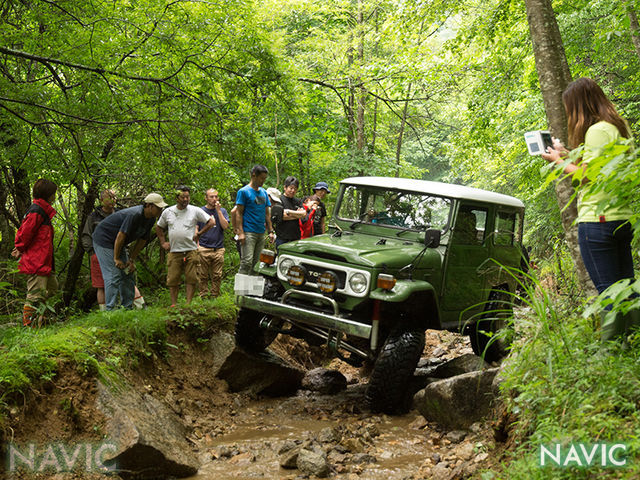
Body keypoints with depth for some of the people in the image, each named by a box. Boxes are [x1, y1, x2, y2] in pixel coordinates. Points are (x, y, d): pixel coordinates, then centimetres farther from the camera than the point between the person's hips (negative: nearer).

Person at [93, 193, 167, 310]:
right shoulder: (134, 215, -30)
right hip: (104, 239, -9)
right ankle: (110, 309, -13)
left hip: (118, 244, 9)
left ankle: (128, 307, 10)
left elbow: (142, 240, 5)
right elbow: (121, 236, -28)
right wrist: (116, 259, -20)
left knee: (128, 275, 6)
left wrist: (132, 260, 2)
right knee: (113, 276, -15)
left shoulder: (151, 219, -2)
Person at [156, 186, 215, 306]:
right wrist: (163, 243, 12)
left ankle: (188, 304, 1)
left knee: (191, 279, -3)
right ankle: (173, 304, 5)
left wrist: (198, 234, 0)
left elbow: (211, 222, 4)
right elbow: (159, 228, 23)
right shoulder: (168, 212, 10)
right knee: (172, 279, 0)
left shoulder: (195, 211, 2)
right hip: (174, 251, 2)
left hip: (190, 251, -2)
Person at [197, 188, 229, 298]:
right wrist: (197, 245, -4)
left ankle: (214, 296, 10)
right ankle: (203, 296, 6)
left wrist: (218, 210, -5)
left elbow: (225, 226, -3)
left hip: (218, 249, 1)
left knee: (217, 276, 2)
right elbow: (195, 229, 6)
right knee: (203, 276, -1)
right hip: (204, 249, -1)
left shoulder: (222, 211, 12)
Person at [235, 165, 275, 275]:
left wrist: (270, 231, 12)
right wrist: (240, 232, -15)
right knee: (247, 261, -13)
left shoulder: (264, 192, 17)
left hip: (261, 233, 6)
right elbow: (239, 213, -6)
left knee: (256, 262, 8)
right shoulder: (244, 191, -3)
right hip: (248, 233, -6)